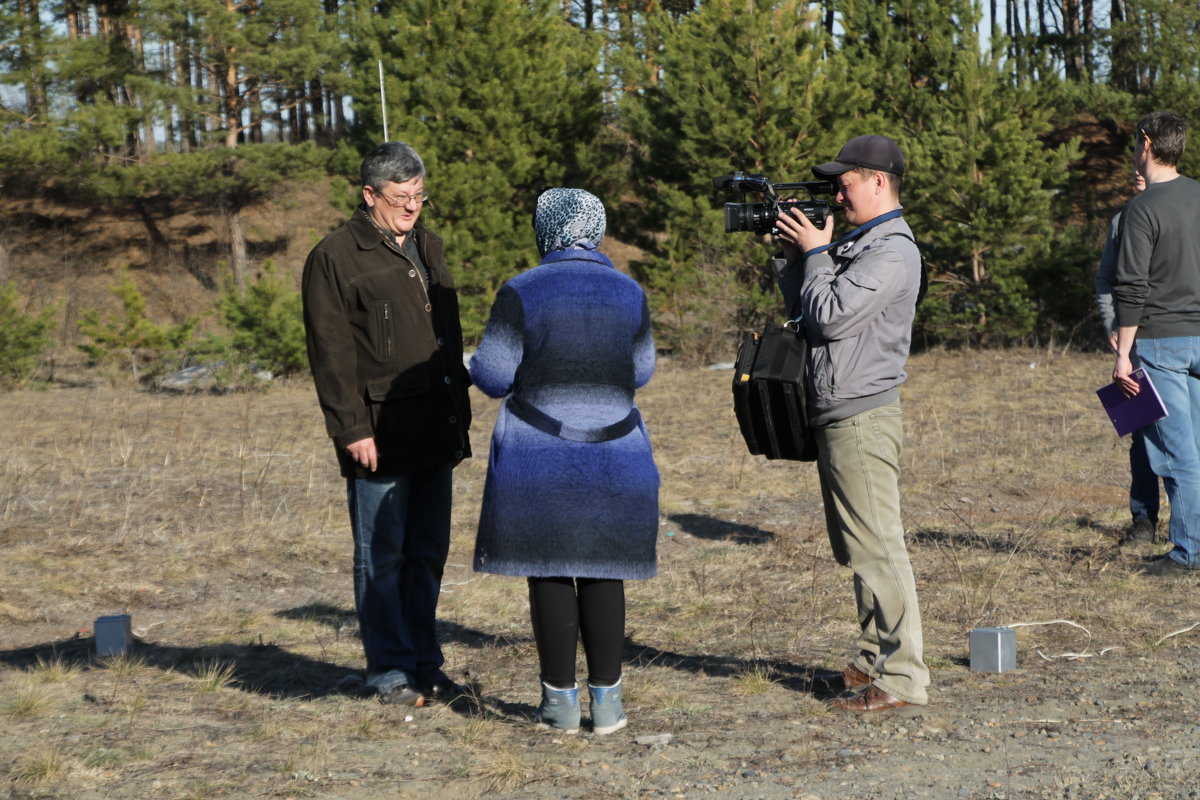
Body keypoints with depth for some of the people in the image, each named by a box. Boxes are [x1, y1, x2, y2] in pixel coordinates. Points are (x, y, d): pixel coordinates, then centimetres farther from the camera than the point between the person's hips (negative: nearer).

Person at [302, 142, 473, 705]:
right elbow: (331, 355, -11)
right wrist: (352, 429, -15)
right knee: (382, 556, -1)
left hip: (434, 431, 7)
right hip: (379, 435, -7)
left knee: (428, 553, 11)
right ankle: (390, 671, 6)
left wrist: (459, 409, 17)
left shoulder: (426, 247, 17)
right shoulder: (334, 258, -7)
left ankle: (425, 664, 20)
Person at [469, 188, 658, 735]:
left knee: (548, 573, 5)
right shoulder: (629, 294, 3)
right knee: (603, 574, 9)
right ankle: (606, 701, 10)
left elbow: (491, 377, -7)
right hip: (614, 458, 3)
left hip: (538, 459, -2)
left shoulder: (521, 293, -8)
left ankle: (561, 701, 8)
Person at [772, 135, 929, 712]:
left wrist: (815, 253, -7)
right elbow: (799, 308, 19)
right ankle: (875, 659, 23)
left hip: (863, 415, -10)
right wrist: (795, 251, 7)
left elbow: (830, 316, -19)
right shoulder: (854, 242, 17)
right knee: (855, 545, 15)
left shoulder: (892, 252, -14)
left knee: (876, 546, -9)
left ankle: (899, 677, -7)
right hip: (836, 414, 10)